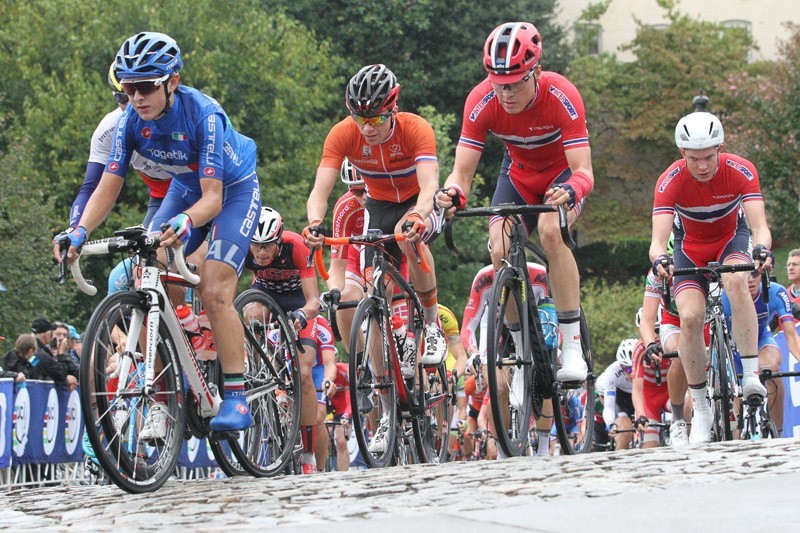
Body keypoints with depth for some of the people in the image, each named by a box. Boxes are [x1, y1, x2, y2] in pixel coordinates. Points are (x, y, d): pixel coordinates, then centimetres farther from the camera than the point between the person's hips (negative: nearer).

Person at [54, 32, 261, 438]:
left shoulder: (203, 114, -33)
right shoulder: (131, 120, -18)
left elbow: (213, 195, -37)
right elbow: (108, 187, -16)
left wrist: (186, 221, -57)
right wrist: (80, 231, -33)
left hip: (233, 190, -5)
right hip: (185, 189, 5)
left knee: (214, 292, -22)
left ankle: (236, 397, -14)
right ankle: (161, 399, -5)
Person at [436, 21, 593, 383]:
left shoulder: (561, 97, -35)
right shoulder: (481, 101, -27)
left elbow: (584, 171, -38)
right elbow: (463, 170, -26)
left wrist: (571, 191, -61)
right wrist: (452, 193, -49)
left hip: (562, 172, -3)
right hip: (518, 173, 3)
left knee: (550, 230, -31)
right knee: (500, 251, -17)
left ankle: (572, 345, -25)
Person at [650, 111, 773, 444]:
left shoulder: (741, 172, -27)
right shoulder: (671, 181, -28)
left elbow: (760, 227, -35)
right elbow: (658, 239, -35)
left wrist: (762, 250, -57)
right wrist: (660, 260, -58)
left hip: (731, 238, 0)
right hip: (690, 247, 0)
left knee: (736, 280, -35)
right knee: (690, 317, -22)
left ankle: (751, 375, -31)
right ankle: (701, 409, -6)